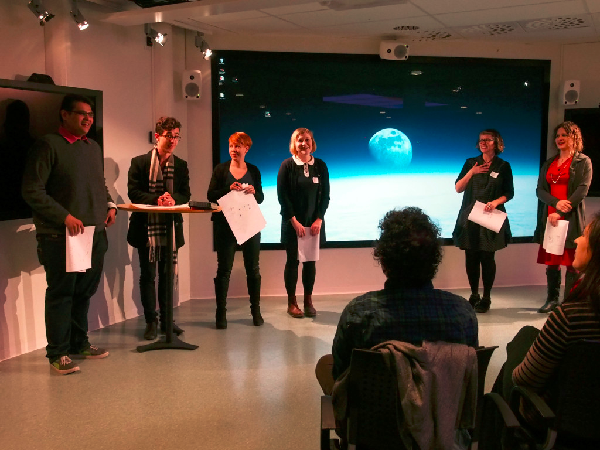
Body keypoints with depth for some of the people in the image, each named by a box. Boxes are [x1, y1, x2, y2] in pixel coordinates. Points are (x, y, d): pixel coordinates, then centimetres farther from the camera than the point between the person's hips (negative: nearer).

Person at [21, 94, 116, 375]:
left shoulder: (93, 148, 15)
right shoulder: (48, 145, -7)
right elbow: (32, 191, -12)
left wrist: (110, 205, 7)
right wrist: (65, 217, -18)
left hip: (95, 234, 7)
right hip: (61, 236, -7)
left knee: (84, 291, 14)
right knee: (61, 293, 1)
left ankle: (79, 344, 28)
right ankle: (58, 353, 13)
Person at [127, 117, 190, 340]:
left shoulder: (181, 165, 9)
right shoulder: (140, 162, -1)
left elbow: (185, 195, 4)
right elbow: (133, 192, -7)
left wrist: (173, 199, -18)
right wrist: (156, 199, -22)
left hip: (171, 227, 3)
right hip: (146, 227, -3)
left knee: (167, 274, 11)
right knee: (148, 275, 3)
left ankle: (166, 319, 22)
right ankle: (151, 321, 12)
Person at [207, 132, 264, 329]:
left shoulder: (253, 170, 8)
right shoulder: (221, 169, 3)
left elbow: (261, 198, 9)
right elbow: (210, 195, -3)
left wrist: (254, 192, -12)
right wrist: (229, 189, -18)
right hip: (226, 225, -2)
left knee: (253, 268, 7)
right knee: (224, 269, -1)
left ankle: (256, 311, 17)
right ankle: (221, 313, 4)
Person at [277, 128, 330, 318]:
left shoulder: (320, 166, 4)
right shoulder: (287, 165, -3)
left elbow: (325, 195, 4)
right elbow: (282, 196, -7)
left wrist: (318, 219, -7)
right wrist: (294, 221, -12)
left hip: (314, 222, 2)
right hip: (292, 223, -2)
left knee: (311, 261, 6)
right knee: (292, 261, 3)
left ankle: (308, 300, 17)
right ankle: (291, 302, 12)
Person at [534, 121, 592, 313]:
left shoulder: (583, 162, 3)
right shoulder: (548, 163, 17)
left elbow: (582, 190, -8)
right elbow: (540, 189, 6)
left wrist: (561, 212, -17)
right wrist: (556, 202, -14)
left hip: (571, 218, -4)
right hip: (549, 218, 5)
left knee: (571, 263, -3)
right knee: (551, 262, 8)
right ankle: (552, 299, 17)